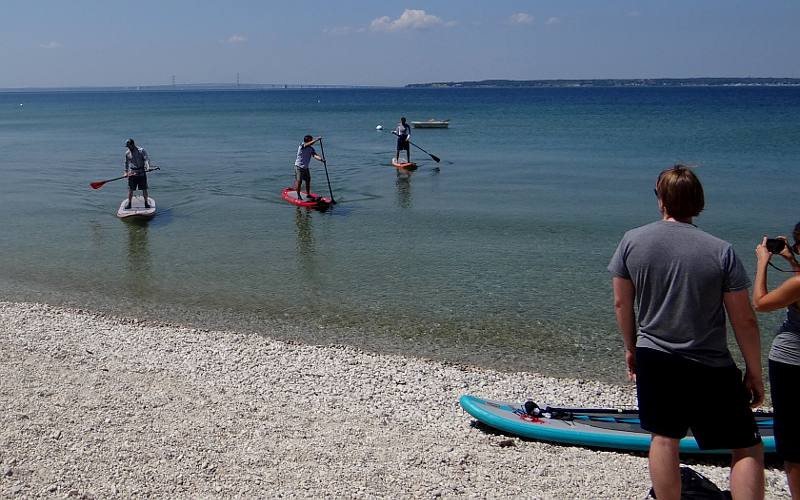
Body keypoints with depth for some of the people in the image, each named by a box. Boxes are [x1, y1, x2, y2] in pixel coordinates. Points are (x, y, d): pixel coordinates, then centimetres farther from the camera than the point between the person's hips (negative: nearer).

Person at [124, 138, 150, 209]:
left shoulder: (141, 151, -6)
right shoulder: (127, 153, 8)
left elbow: (147, 159, -15)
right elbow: (126, 163, 20)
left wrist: (147, 167, -32)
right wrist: (126, 172, 14)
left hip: (141, 172, -3)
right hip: (132, 173, 3)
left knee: (144, 189, 2)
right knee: (130, 189, 2)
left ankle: (146, 203, 13)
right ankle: (129, 204, 10)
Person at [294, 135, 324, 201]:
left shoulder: (311, 149, 3)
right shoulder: (301, 145, -16)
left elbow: (315, 155, -12)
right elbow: (309, 144, -36)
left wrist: (321, 159, -31)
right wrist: (317, 139, -40)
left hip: (306, 167, 7)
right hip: (299, 166, -7)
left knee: (308, 180, 10)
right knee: (299, 181, -6)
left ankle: (308, 194, 22)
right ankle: (298, 196, 3)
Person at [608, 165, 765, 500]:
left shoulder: (632, 241, -6)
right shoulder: (721, 251, -12)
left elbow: (621, 303, 2)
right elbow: (744, 320, -9)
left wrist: (631, 348, 17)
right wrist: (754, 372, 3)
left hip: (653, 359, 3)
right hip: (711, 367, -2)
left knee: (664, 437, 16)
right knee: (747, 447, 8)